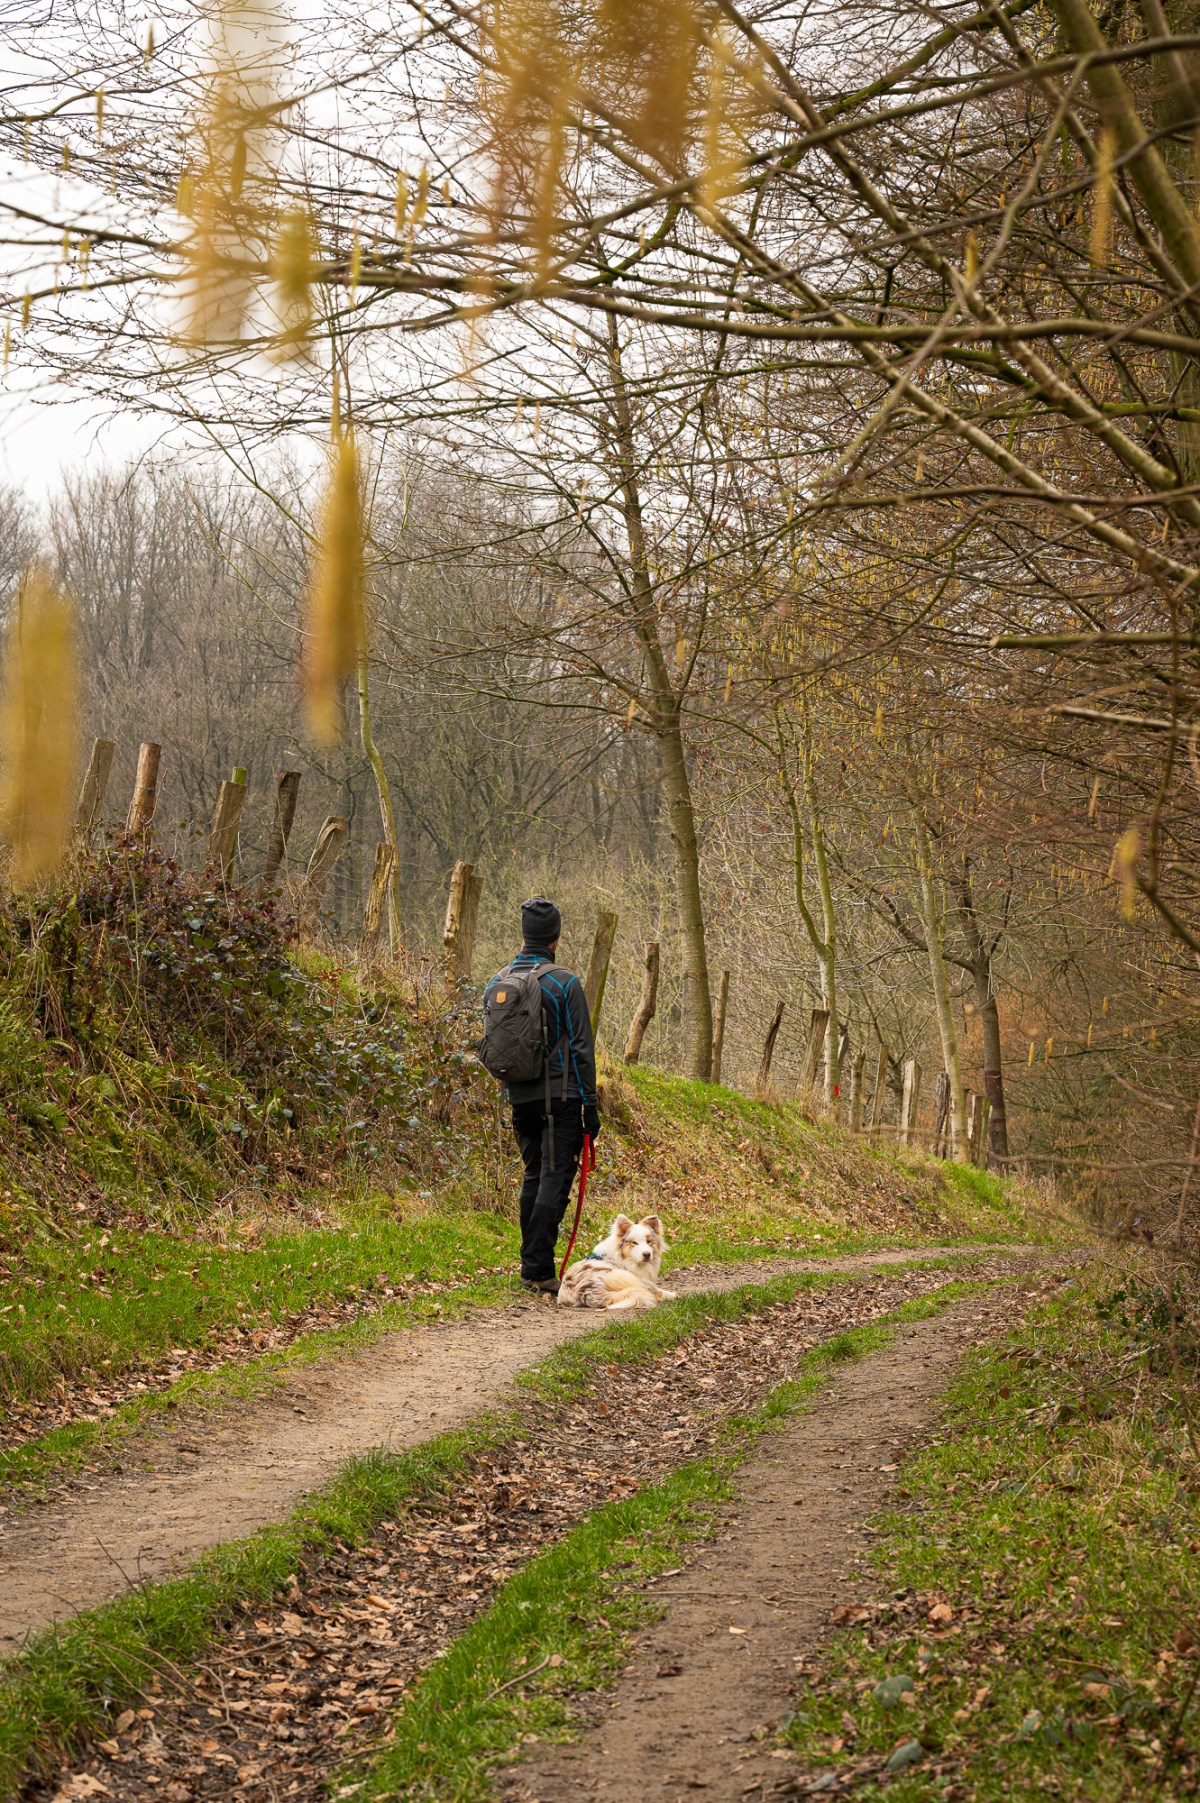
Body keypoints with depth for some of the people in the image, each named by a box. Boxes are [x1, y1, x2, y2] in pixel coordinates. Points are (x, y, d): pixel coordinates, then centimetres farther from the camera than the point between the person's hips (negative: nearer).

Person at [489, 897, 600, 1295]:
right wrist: (591, 1104, -5)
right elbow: (581, 1048, -9)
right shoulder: (564, 983, -9)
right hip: (559, 1096, -6)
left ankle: (532, 1265, 16)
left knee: (534, 1176, 16)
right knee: (555, 1179, -5)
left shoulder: (498, 983, 8)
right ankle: (538, 1270, -11)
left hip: (520, 1098, 6)